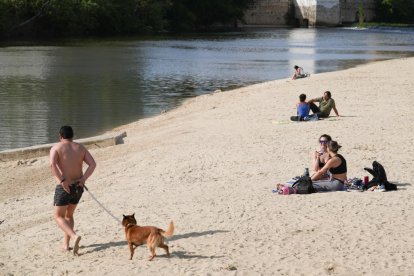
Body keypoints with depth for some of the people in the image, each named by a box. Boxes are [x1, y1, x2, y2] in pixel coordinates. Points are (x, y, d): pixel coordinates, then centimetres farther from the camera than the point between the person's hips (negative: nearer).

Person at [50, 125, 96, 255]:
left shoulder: (56, 148, -3)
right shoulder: (81, 148, 10)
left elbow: (52, 164, -22)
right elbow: (93, 164, -2)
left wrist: (62, 181, -20)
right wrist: (83, 179, -8)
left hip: (64, 187, -5)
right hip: (78, 187, 5)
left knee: (58, 216, 6)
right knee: (69, 215, 22)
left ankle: (74, 236, -16)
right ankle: (66, 244, 20)